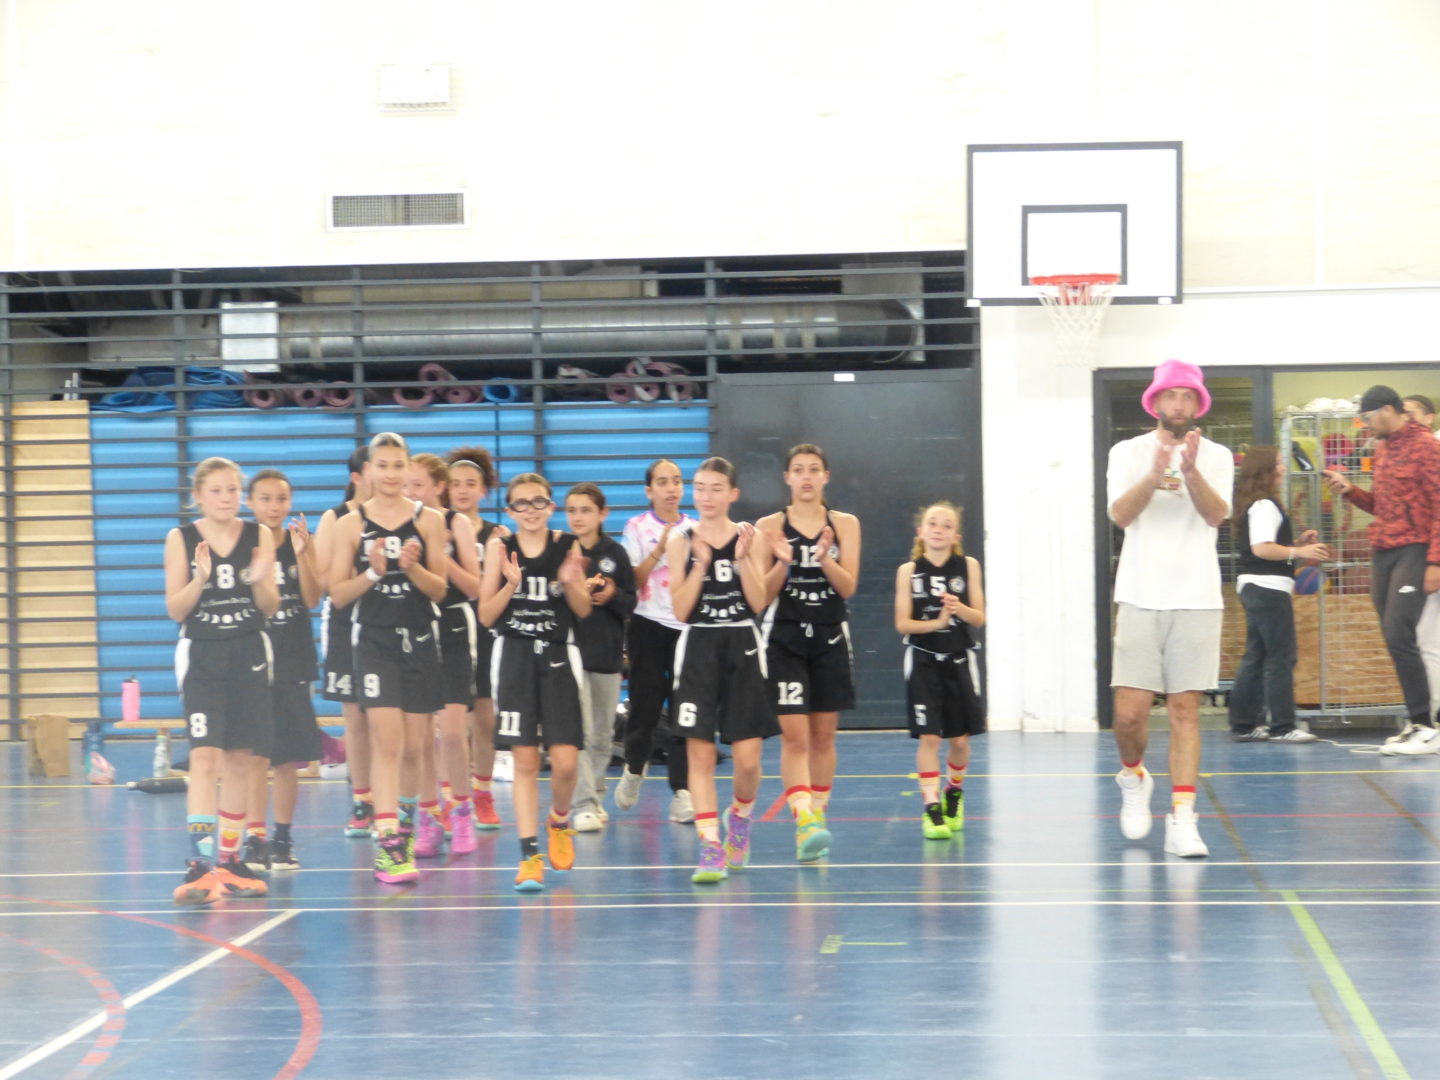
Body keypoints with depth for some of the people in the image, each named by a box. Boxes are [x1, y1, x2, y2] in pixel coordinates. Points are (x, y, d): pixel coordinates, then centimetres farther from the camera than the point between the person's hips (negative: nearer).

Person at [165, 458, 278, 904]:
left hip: (249, 654, 3)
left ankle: (229, 860, 18)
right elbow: (175, 609, -3)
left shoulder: (258, 536, 3)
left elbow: (271, 607, 4)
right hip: (201, 655, -3)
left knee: (238, 759, 8)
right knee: (204, 756, -14)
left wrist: (260, 580, -17)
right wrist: (200, 579, -20)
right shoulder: (181, 539, -1)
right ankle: (200, 863, -18)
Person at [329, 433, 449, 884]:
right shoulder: (350, 525, 2)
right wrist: (372, 573, -15)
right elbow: (338, 593, 2)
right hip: (374, 639, -2)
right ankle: (389, 842, -17)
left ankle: (397, 832, 26)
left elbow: (439, 590, 3)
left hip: (421, 639, 2)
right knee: (387, 740, -14)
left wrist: (413, 568, -16)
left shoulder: (428, 521, 4)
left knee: (414, 748, 7)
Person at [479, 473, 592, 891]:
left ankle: (558, 821, 25)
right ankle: (530, 855, 3)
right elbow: (486, 615, 1)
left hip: (558, 656, 0)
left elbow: (583, 610, 6)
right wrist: (510, 584, -16)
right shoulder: (500, 548, 2)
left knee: (565, 761, -6)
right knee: (525, 760, -2)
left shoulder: (567, 546, 2)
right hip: (514, 655, 0)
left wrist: (571, 582, -13)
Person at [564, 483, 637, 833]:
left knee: (602, 735, 10)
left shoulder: (615, 554, 6)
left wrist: (612, 596, -13)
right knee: (579, 732, -11)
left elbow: (631, 604, 7)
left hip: (608, 653, 3)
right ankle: (584, 804, -11)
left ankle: (596, 795, 23)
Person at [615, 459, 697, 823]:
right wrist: (659, 550, -16)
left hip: (687, 625, 2)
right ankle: (634, 768, 30)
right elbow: (634, 580, -5)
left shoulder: (695, 528, 8)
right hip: (648, 625, -1)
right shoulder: (638, 527, 2)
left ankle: (682, 792, -4)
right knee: (645, 705, 2)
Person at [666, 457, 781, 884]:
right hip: (698, 648, 0)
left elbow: (759, 602, -4)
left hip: (743, 648, 1)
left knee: (748, 759, -1)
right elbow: (680, 610, -4)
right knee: (700, 753, -7)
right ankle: (710, 848, -4)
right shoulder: (682, 541, 1)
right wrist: (700, 564, -15)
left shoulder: (749, 537, 3)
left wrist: (741, 558, -14)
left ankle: (739, 817, 29)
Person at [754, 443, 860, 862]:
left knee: (823, 736, 9)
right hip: (784, 637, -2)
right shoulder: (770, 527, 0)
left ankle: (818, 815, 20)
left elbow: (848, 587, -4)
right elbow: (762, 595, -2)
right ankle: (804, 822, -20)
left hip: (830, 638, 2)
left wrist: (825, 558, -22)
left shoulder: (845, 524, 4)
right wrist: (782, 563, -19)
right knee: (794, 735, -12)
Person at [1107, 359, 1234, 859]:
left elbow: (1216, 514, -9)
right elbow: (1121, 513, -9)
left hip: (1196, 598, 0)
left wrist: (1191, 472, -26)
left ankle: (1182, 818, -1)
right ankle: (1134, 777, 27)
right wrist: (1154, 477, -27)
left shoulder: (1216, 457, 7)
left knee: (1185, 710, -2)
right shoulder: (1128, 453, 6)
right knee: (1130, 711, -4)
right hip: (1140, 597, 0)